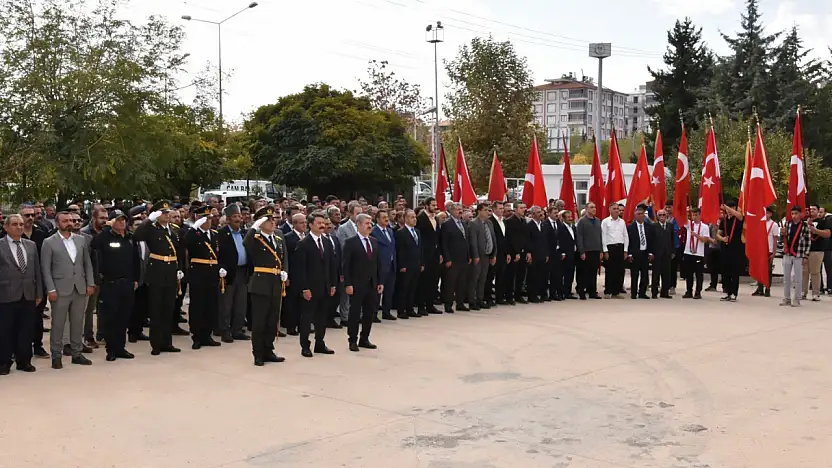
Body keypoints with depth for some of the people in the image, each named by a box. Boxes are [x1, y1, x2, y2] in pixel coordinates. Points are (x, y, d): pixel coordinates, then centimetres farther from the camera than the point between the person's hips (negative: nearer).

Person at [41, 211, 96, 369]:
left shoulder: (81, 240, 9)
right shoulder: (49, 242, -2)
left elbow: (87, 263, 11)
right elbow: (46, 268, -5)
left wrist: (90, 283, 3)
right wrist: (51, 289, -11)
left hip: (80, 288, 3)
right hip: (60, 289, -3)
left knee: (78, 323, 9)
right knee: (58, 324, 3)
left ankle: (77, 353, 18)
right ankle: (56, 356, 12)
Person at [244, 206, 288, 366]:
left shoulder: (279, 235, 11)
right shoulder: (255, 238, -7)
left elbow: (284, 256, 15)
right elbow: (246, 244, -30)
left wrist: (285, 271, 0)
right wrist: (255, 227, -28)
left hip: (277, 283, 6)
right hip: (261, 283, -6)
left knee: (273, 320, 13)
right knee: (259, 320, 1)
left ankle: (268, 351, 24)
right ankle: (258, 354, 9)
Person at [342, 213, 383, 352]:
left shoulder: (374, 242, 11)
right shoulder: (350, 242, -7)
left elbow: (378, 263, 12)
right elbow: (346, 265, -10)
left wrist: (380, 282, 7)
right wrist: (348, 284, -15)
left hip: (372, 284, 6)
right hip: (357, 284, -6)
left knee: (369, 313, 9)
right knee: (355, 313, 2)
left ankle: (364, 339, 20)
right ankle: (353, 340, 11)